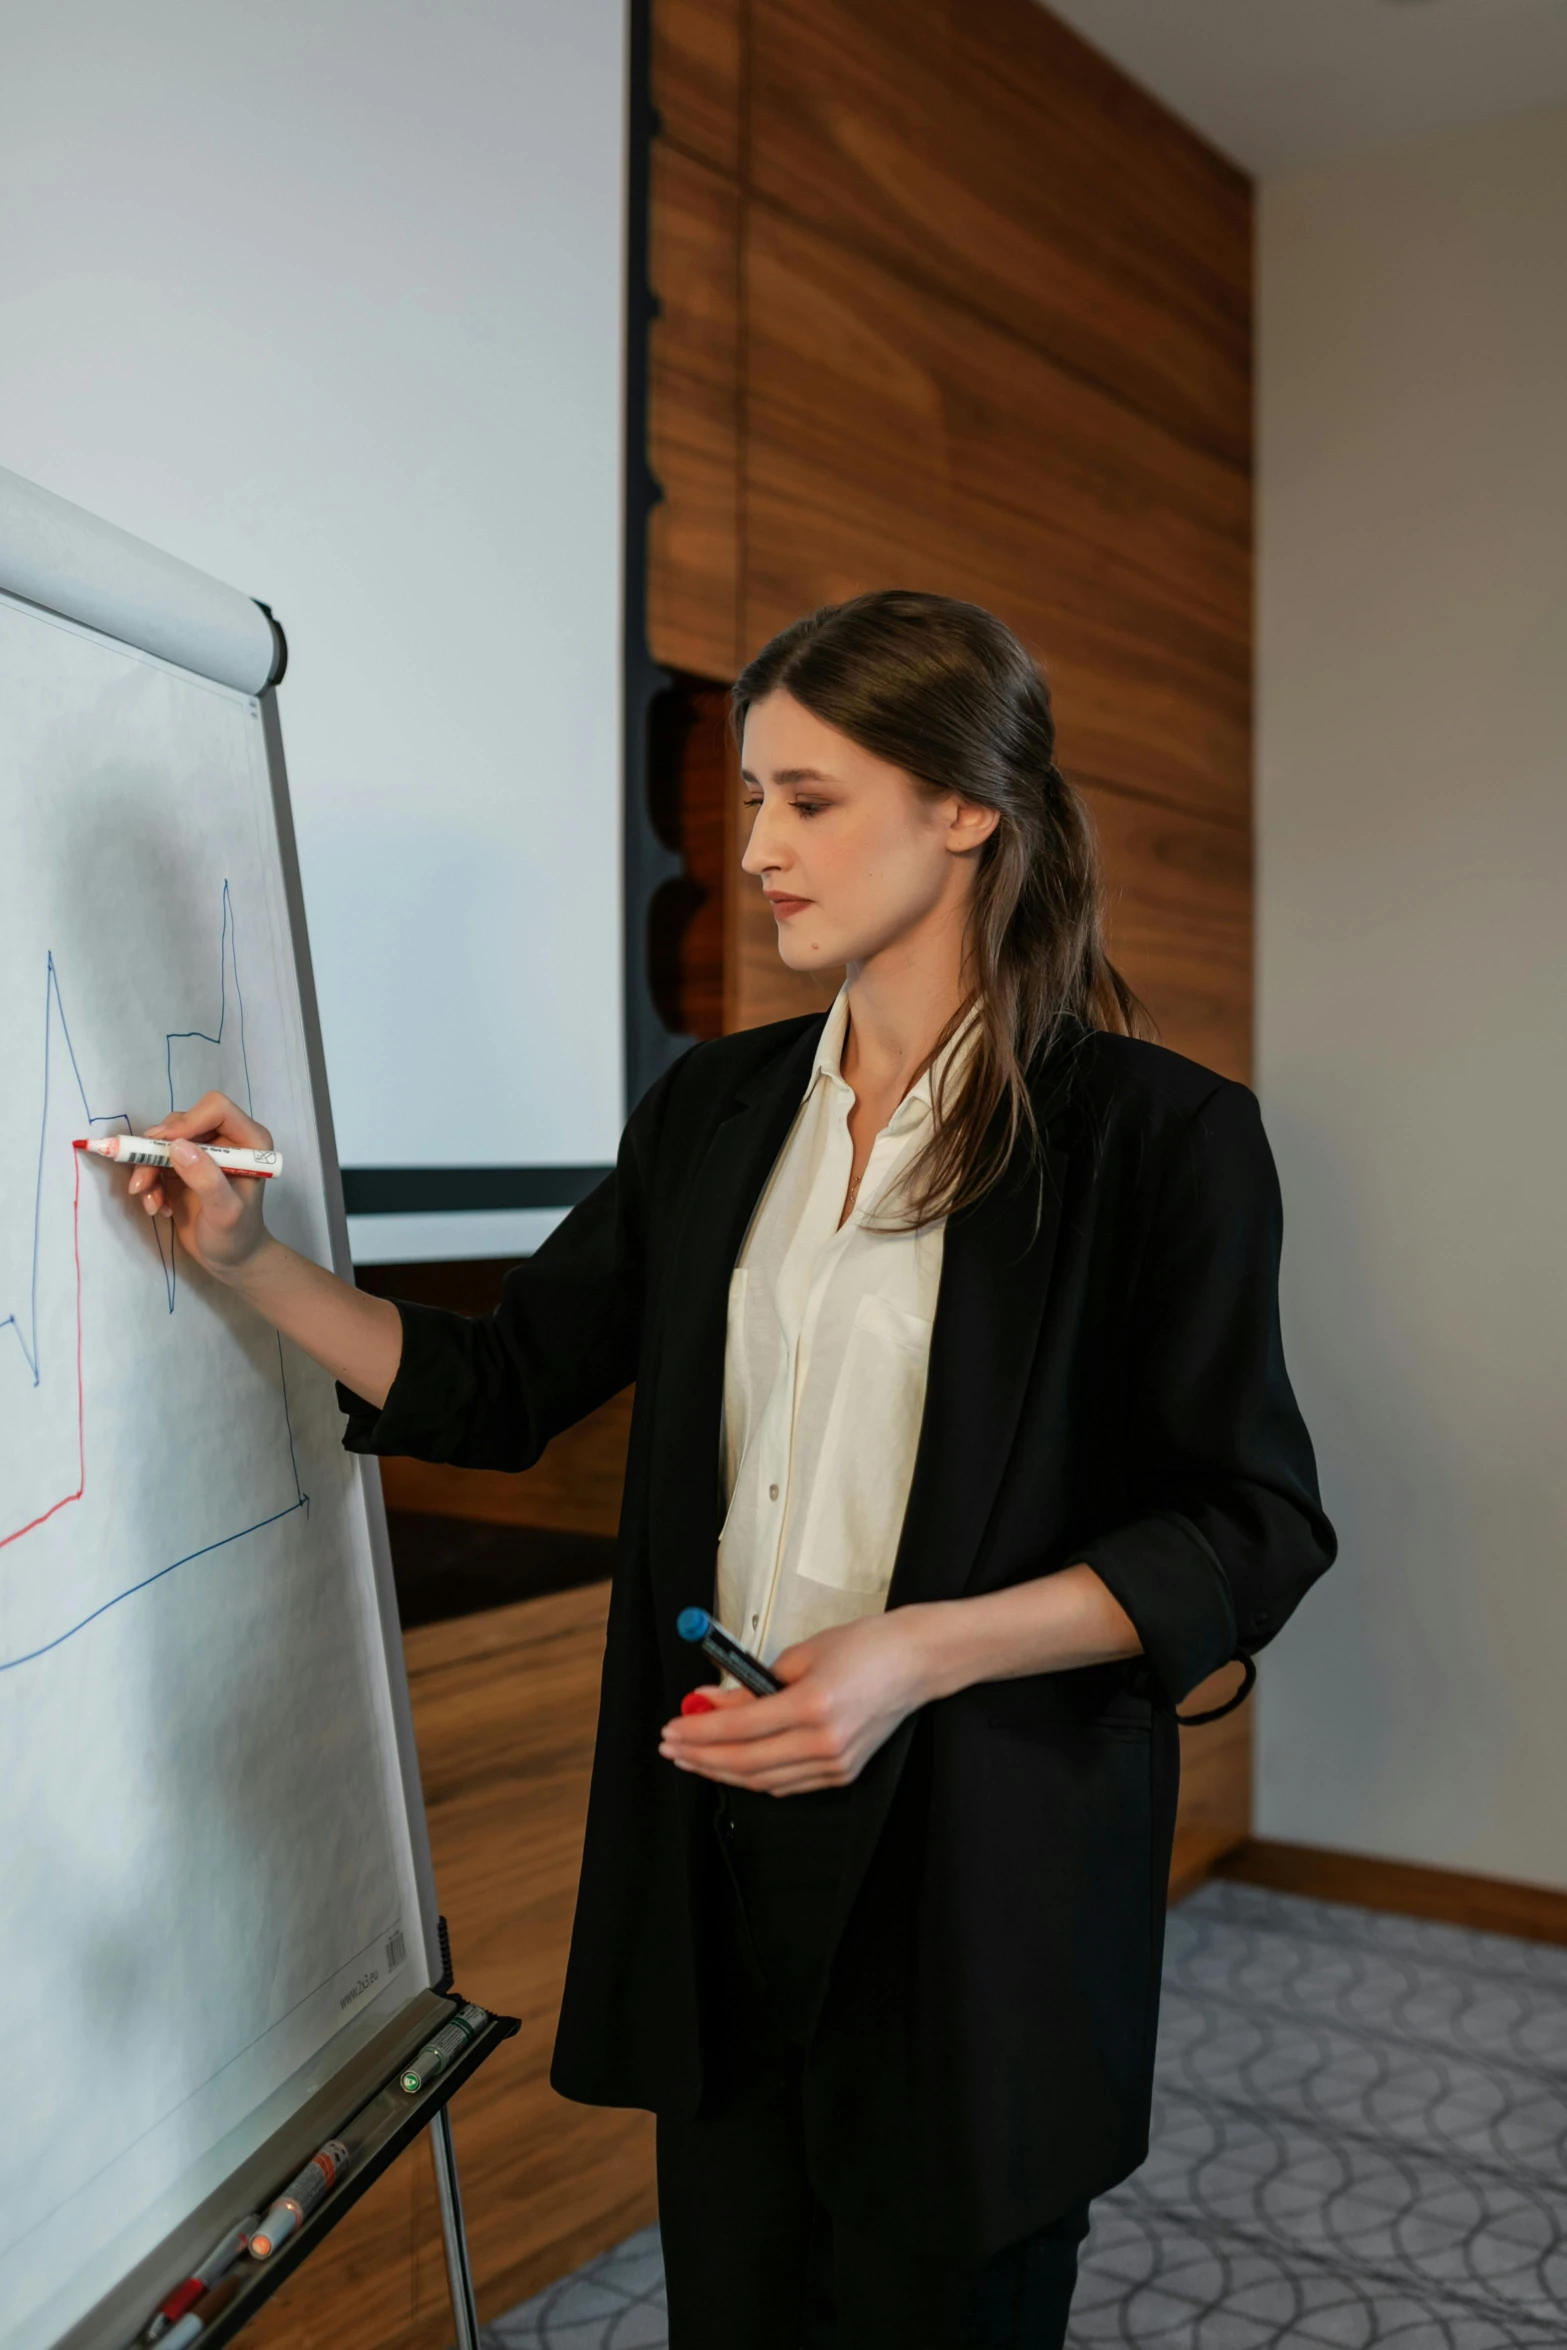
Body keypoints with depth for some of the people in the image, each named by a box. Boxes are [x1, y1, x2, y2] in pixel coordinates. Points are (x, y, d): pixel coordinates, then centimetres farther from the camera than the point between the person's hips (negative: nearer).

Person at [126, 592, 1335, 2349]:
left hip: (975, 1878, -5)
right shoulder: (716, 1111, 6)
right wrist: (249, 1262, 1)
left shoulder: (1157, 1136, -11)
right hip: (721, 1837, 5)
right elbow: (500, 1391, 11)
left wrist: (915, 1654, -22)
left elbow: (1249, 1531, -11)